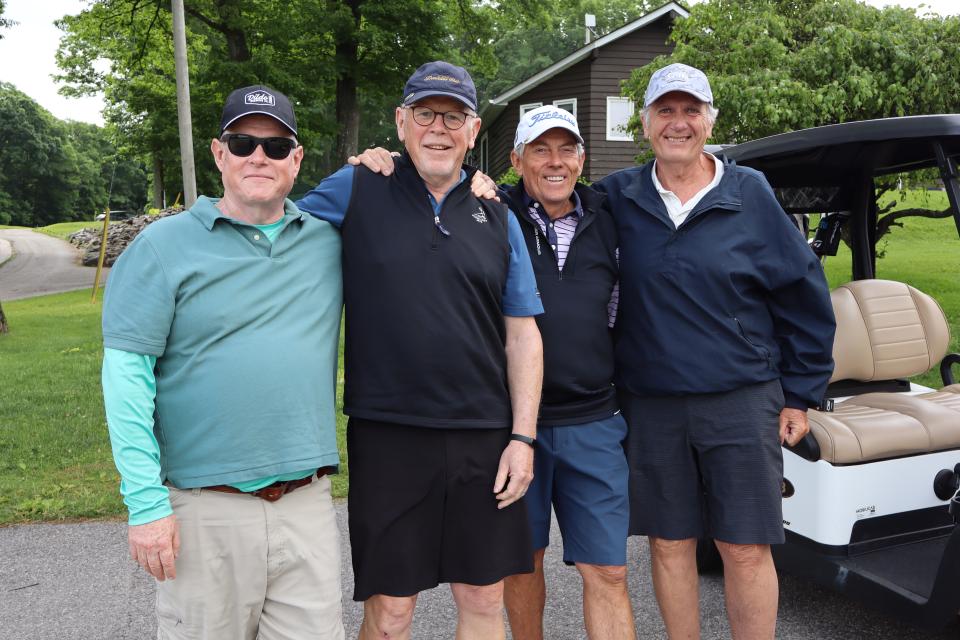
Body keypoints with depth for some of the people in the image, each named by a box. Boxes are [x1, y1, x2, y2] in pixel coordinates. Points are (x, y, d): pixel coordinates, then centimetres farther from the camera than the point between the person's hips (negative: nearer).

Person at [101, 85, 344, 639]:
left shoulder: (330, 238, 6)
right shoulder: (166, 244, -3)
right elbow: (126, 374, -7)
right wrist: (146, 503, -11)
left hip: (308, 504, 3)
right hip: (206, 509, -2)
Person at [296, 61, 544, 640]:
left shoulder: (498, 219, 9)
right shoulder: (356, 191, 1)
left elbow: (522, 335, 8)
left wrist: (523, 437, 1)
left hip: (484, 440, 3)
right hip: (387, 436, -2)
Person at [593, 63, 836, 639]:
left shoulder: (750, 193, 0)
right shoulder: (618, 197, 3)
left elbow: (803, 295, 4)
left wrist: (801, 394, 4)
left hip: (742, 403, -1)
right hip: (651, 406, 2)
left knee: (747, 549, 4)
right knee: (669, 543, 12)